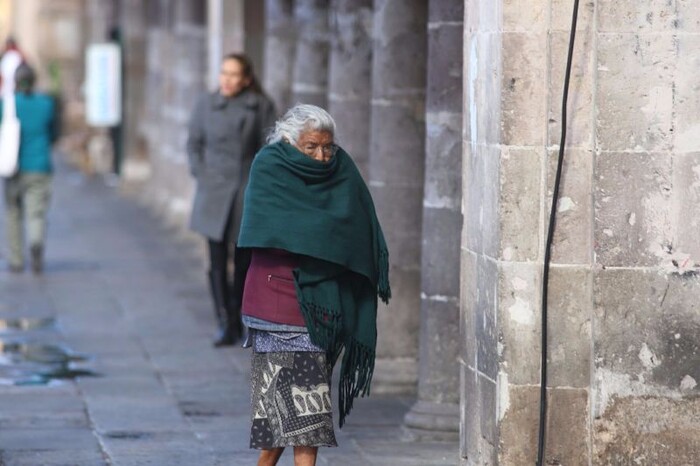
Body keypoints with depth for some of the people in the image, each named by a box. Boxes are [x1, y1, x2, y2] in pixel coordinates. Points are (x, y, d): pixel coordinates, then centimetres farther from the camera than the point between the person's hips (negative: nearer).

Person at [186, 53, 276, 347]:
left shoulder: (261, 107, -1)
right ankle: (226, 325, -5)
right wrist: (201, 175, 0)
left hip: (248, 194, 0)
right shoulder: (206, 105, 4)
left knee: (243, 261, 7)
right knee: (218, 262, -6)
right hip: (214, 195, 0)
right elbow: (194, 144, 12)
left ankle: (237, 319, 22)